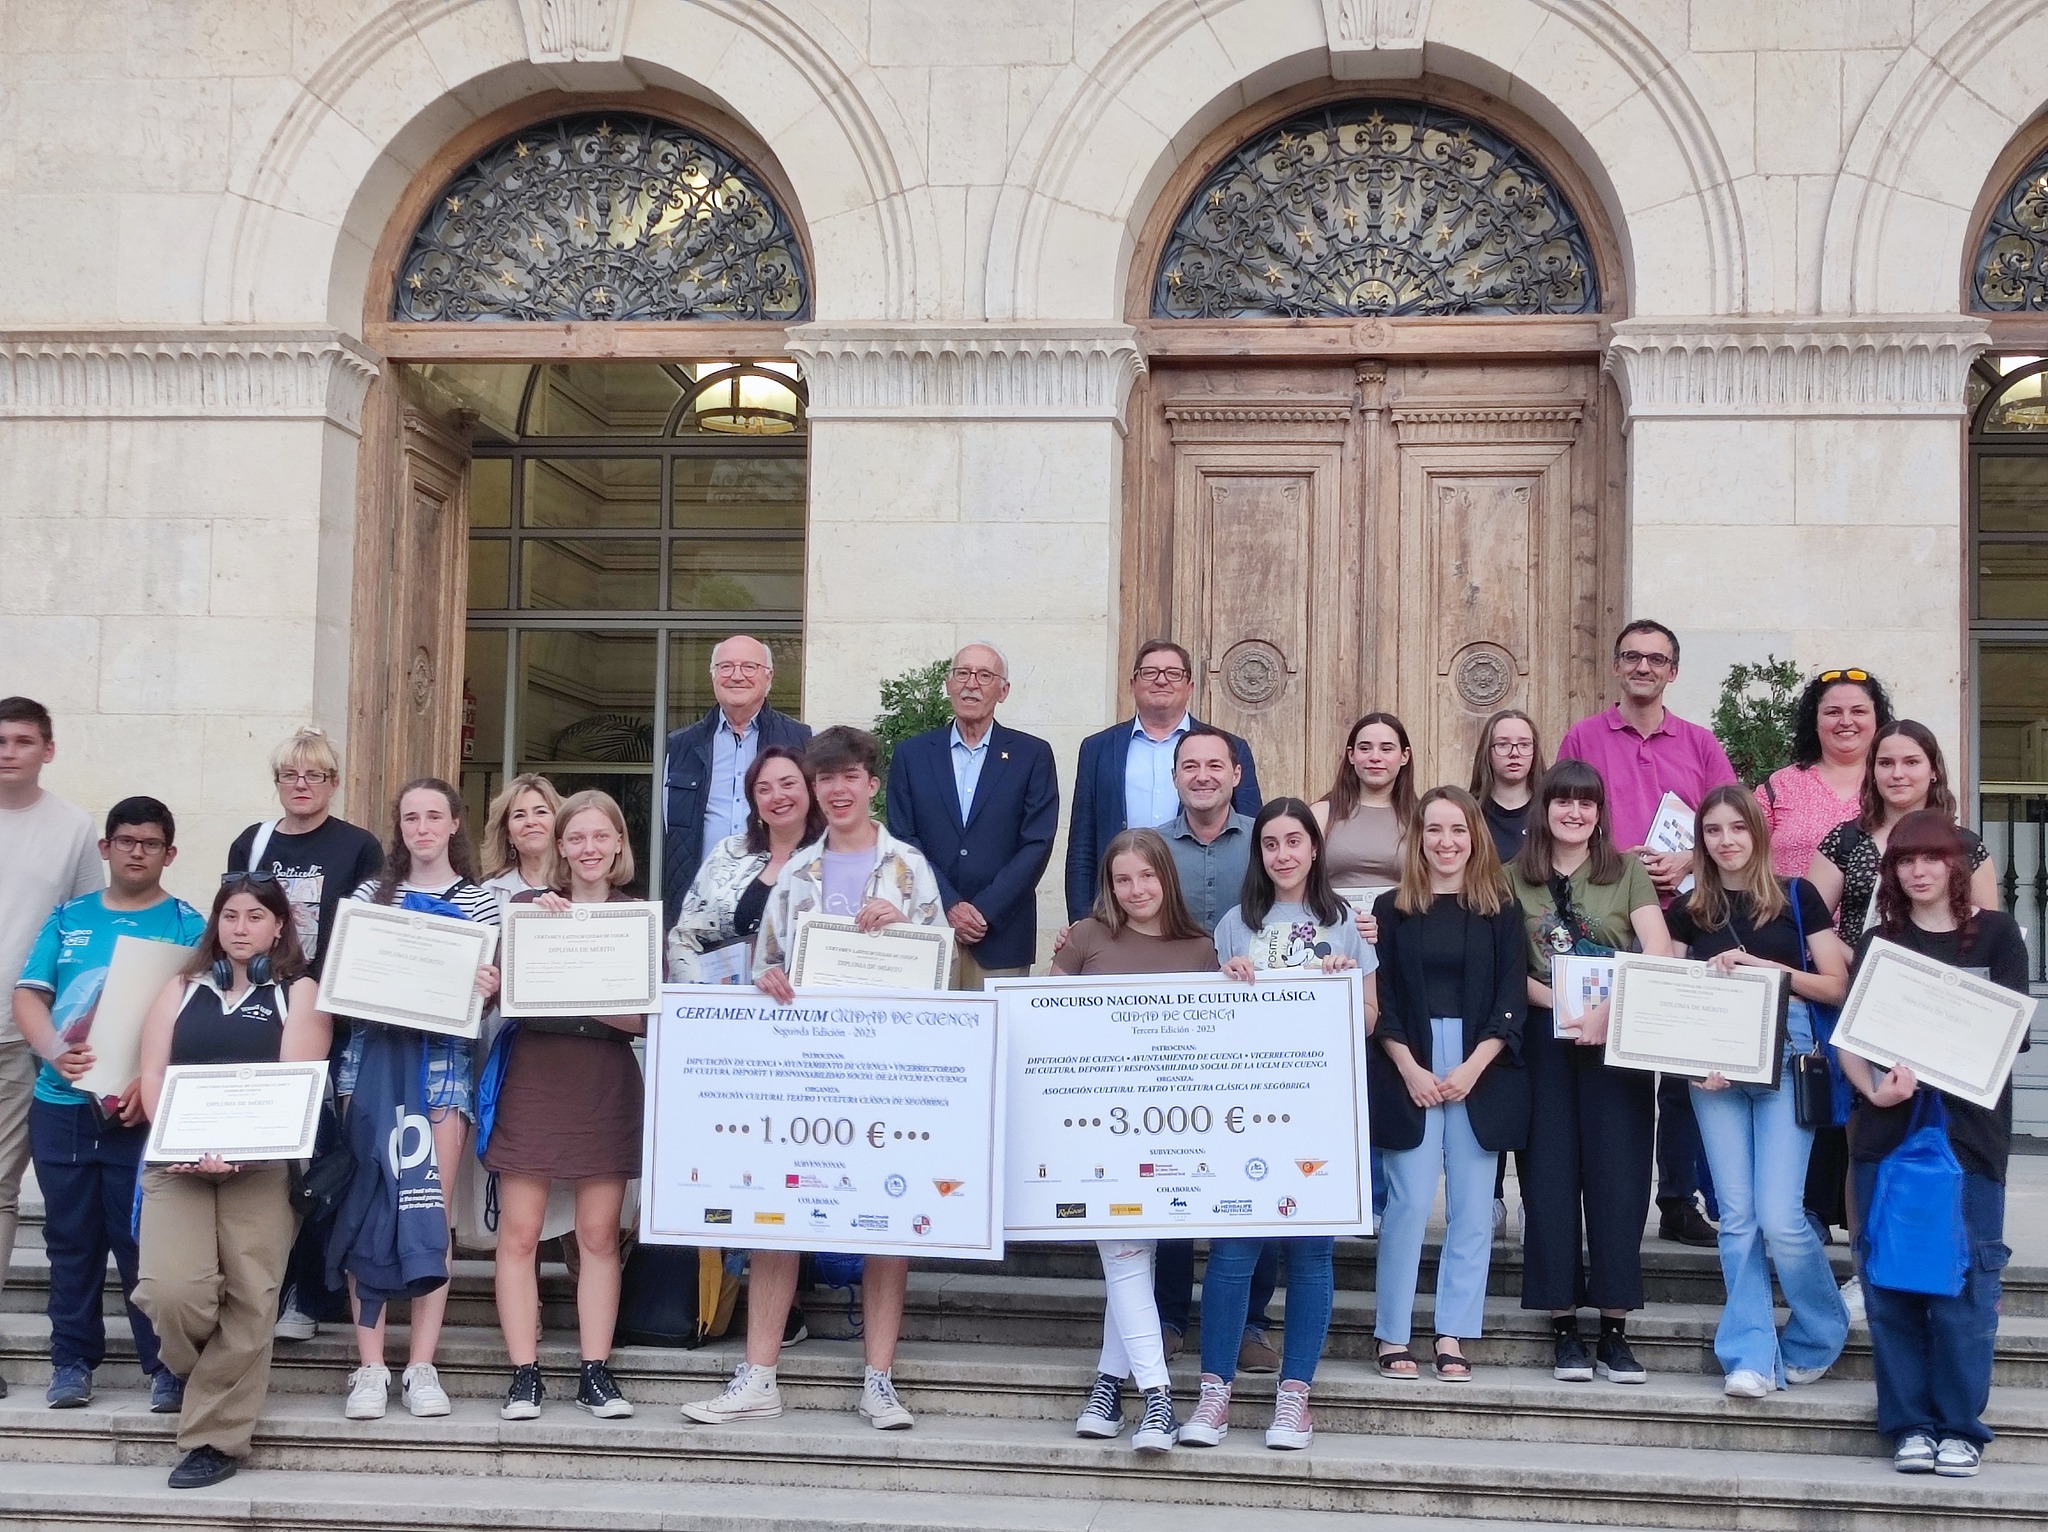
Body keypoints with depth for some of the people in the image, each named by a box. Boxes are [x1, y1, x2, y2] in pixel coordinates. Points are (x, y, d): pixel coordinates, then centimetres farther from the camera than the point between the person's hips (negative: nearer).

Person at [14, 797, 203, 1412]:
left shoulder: (188, 926, 2)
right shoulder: (68, 918, 12)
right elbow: (28, 996, 6)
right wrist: (53, 1050, -14)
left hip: (143, 1110, -3)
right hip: (60, 1106, 3)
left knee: (145, 1240, -2)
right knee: (70, 1238, 9)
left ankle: (166, 1364, 5)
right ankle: (72, 1360, 19)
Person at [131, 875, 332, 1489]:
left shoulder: (298, 992, 10)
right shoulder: (182, 989, 20)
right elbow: (153, 1074, 9)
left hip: (262, 1164, -2)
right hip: (176, 1160, 2)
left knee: (248, 1302, -8)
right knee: (171, 1291, -18)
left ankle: (215, 1437, 3)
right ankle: (198, 1371, 14)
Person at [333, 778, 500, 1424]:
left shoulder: (479, 901, 9)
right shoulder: (372, 892, 12)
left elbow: (493, 992, 10)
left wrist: (489, 988, -11)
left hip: (444, 1060, 0)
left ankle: (422, 1365, 3)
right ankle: (370, 1366, -1)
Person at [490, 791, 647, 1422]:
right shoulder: (527, 906, 7)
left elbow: (644, 1019, 0)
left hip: (607, 1086, 0)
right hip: (533, 1079, 0)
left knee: (599, 1236, 3)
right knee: (518, 1233, -3)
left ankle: (595, 1373, 9)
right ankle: (524, 1374, 3)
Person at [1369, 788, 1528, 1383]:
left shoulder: (1501, 910, 7)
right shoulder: (1392, 908, 6)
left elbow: (1511, 1001, 2)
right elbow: (1380, 1000, 2)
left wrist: (1472, 1069, -9)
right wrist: (1410, 1070, -9)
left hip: (1481, 1073, 1)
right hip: (1409, 1071, -1)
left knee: (1472, 1209, 1)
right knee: (1409, 1204, -4)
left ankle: (1453, 1339, 7)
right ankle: (1393, 1338, 3)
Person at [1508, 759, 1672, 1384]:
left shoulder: (1628, 873, 6)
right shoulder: (1516, 880, 8)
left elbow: (1660, 957, -4)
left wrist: (1608, 1010, -17)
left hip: (1617, 1040, -1)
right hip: (1545, 1042, 1)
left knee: (1617, 1178, -3)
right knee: (1550, 1178, -1)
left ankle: (1614, 1331, 2)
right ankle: (1564, 1328, 5)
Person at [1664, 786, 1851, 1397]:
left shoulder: (1797, 898, 5)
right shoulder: (1687, 911, 11)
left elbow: (1836, 986, 2)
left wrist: (1766, 966, -11)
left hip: (1785, 1057, -2)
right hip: (1713, 1067, 2)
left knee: (1779, 1215, -10)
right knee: (1737, 1215, -1)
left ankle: (1819, 1336, 14)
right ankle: (1751, 1355, 4)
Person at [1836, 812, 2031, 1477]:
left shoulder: (1995, 933, 7)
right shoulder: (1879, 942, 13)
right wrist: (1874, 1089, -15)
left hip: (1969, 1130, -2)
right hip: (1887, 1129, 2)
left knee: (1963, 1280, -2)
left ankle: (1961, 1427, 8)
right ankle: (1909, 1423, 10)